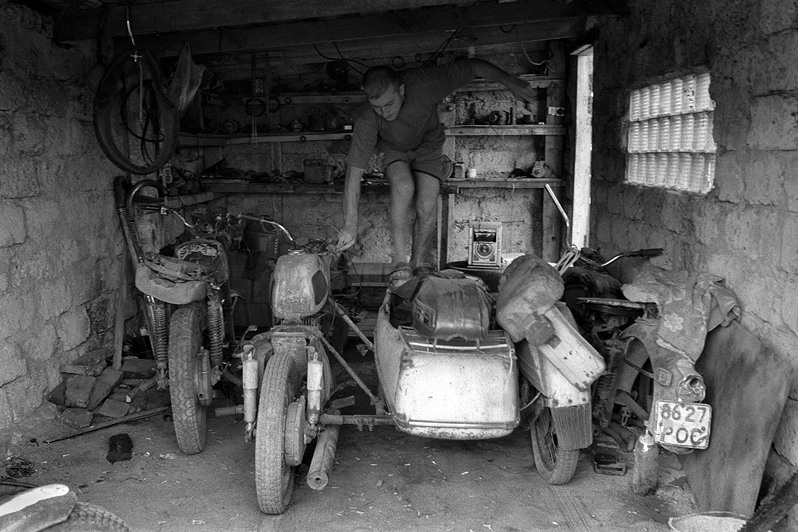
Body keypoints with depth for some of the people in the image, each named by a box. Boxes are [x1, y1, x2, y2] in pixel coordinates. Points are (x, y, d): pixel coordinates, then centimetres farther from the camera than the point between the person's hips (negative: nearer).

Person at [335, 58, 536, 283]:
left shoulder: (424, 83, -37)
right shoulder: (367, 119, -35)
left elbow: (473, 66, -23)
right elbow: (354, 173, -32)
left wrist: (510, 82, -14)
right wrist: (350, 226, -33)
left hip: (428, 145, 1)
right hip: (393, 148, -1)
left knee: (427, 207, -19)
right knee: (403, 186, -32)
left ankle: (420, 266, 4)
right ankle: (400, 263, -21)